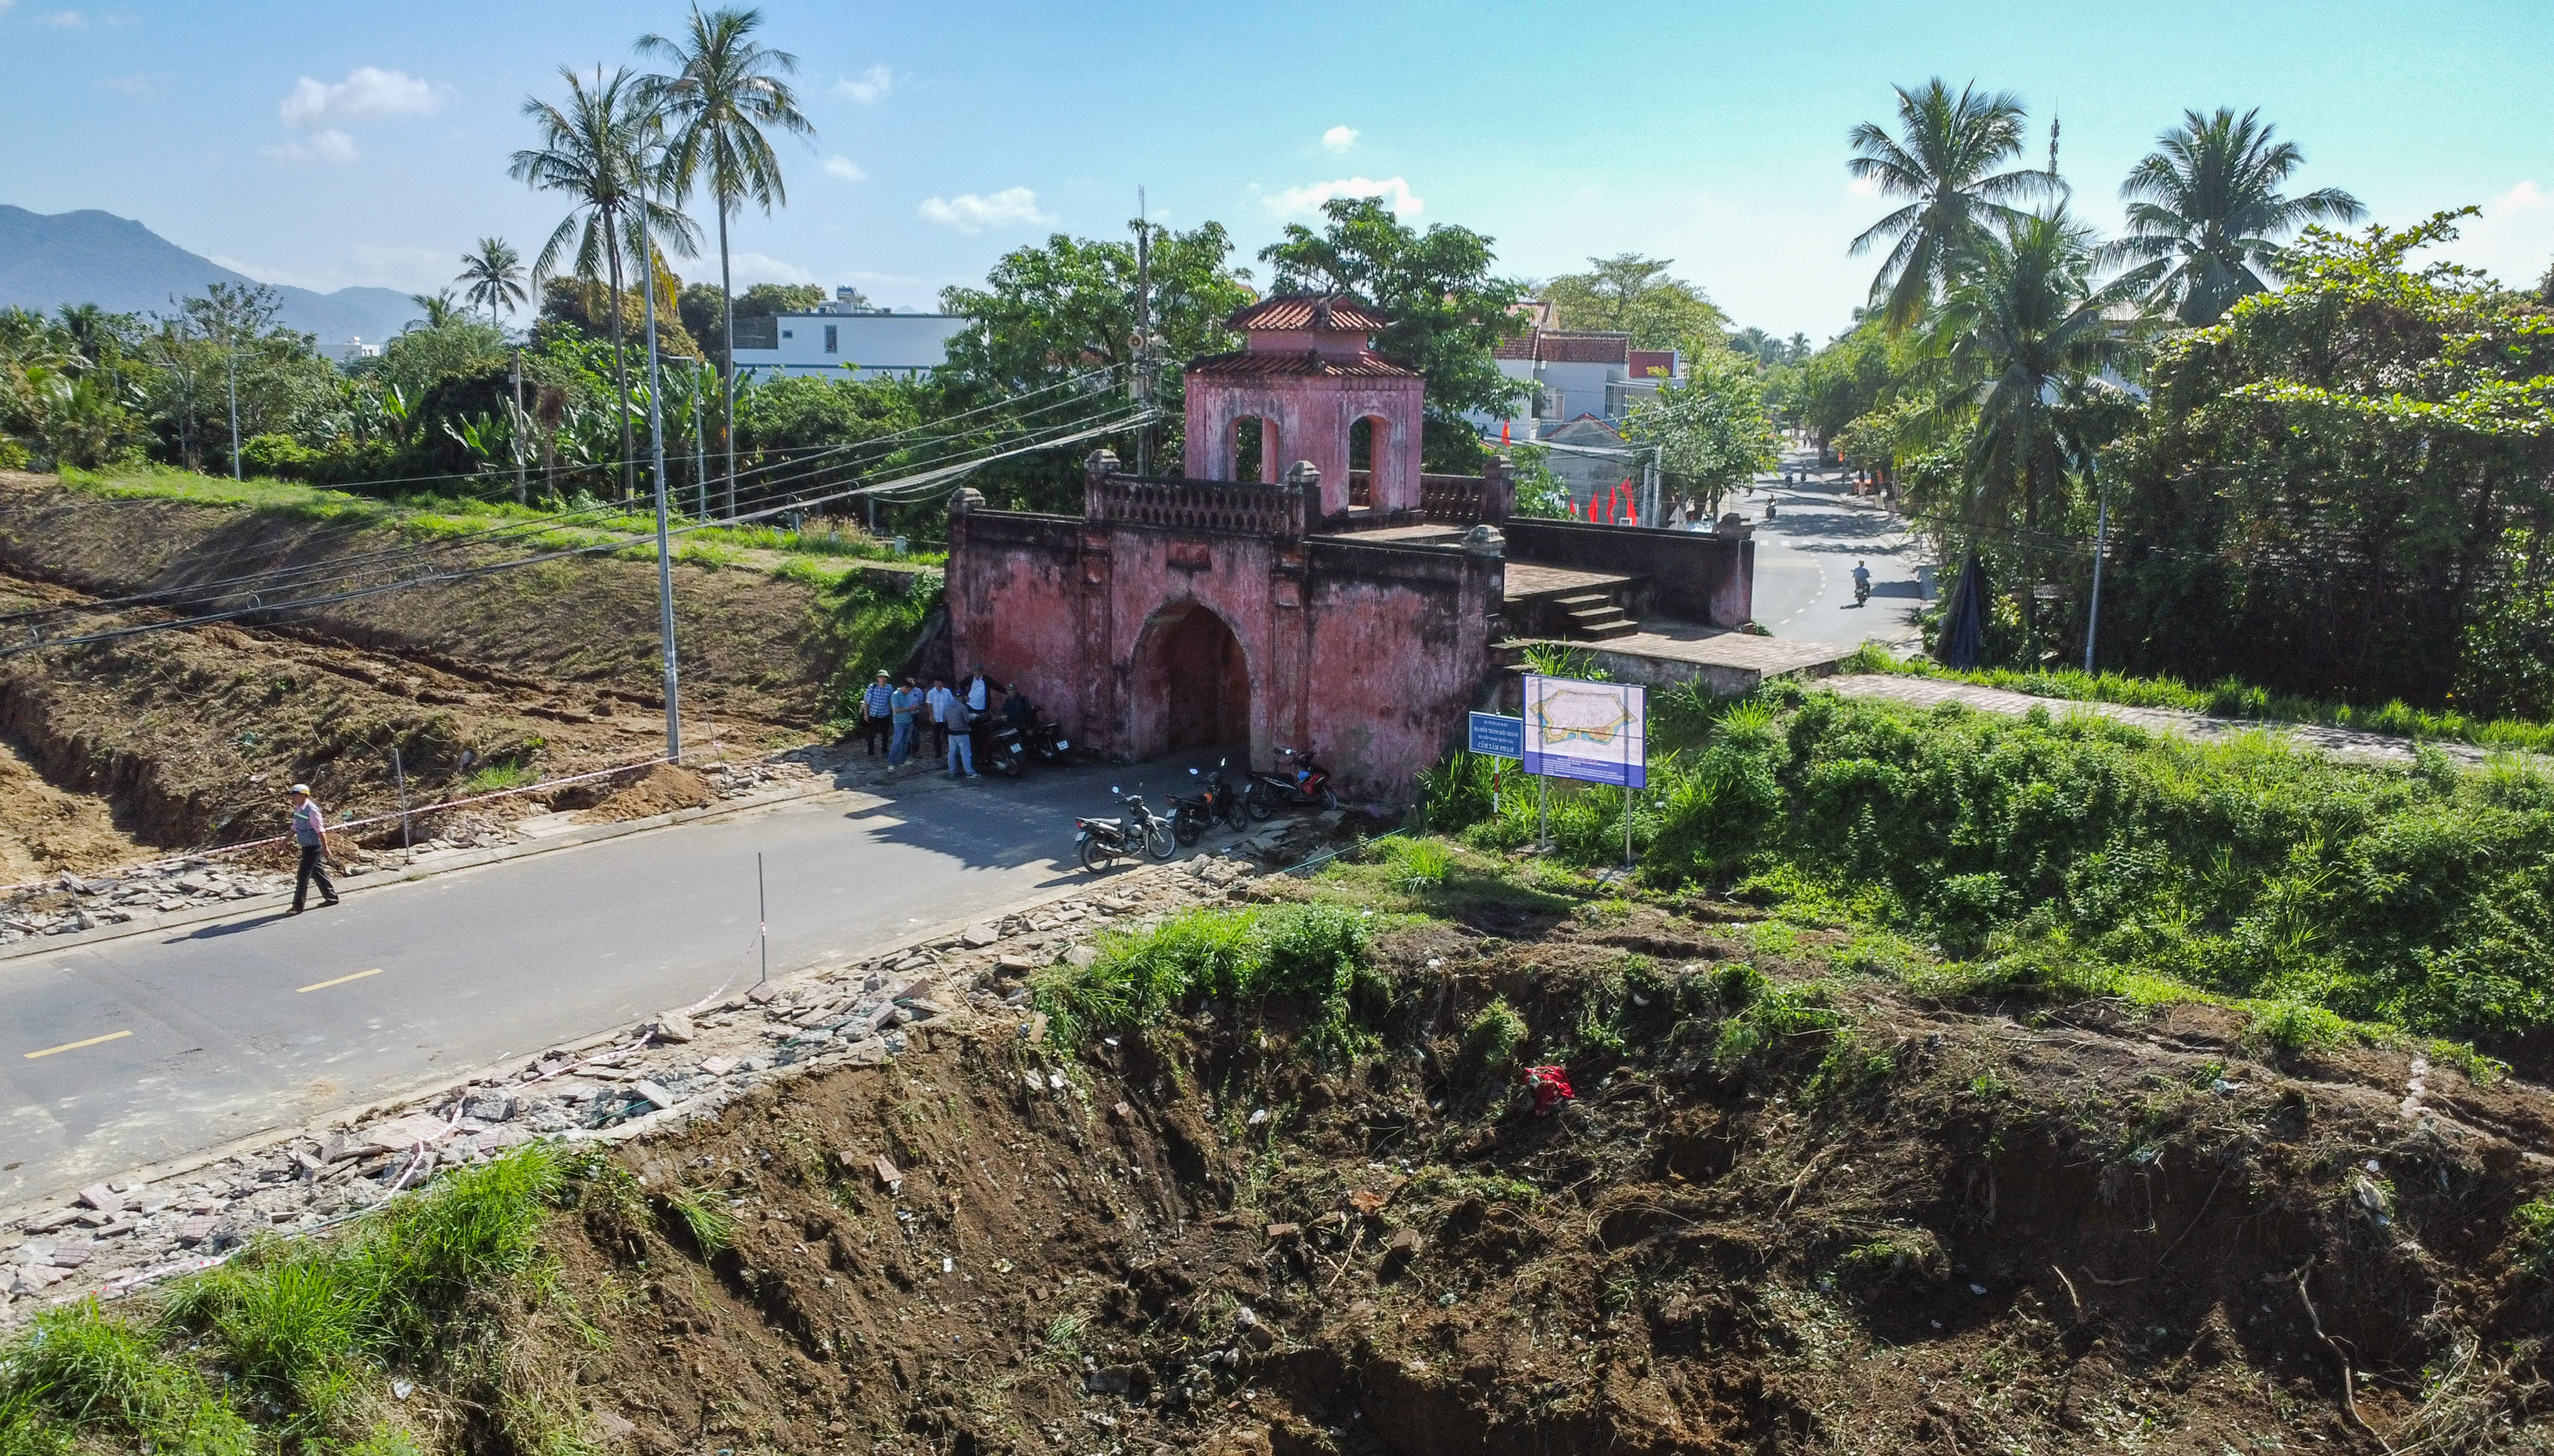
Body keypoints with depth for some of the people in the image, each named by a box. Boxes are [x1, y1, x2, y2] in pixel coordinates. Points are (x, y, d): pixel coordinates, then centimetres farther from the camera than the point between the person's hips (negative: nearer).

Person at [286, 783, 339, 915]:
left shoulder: (311, 810, -20)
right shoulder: (297, 809, 8)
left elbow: (320, 831, -23)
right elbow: (294, 828, 20)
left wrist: (325, 848, -26)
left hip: (314, 847, -9)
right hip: (306, 847, 9)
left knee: (303, 875, -8)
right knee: (317, 873, 17)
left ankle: (298, 906, -3)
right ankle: (331, 898, 28)